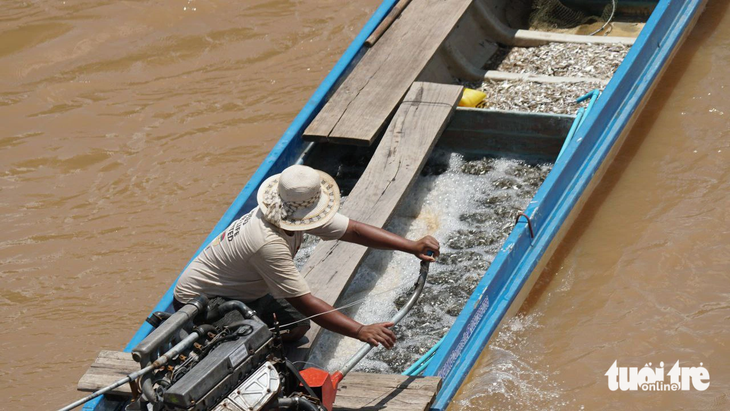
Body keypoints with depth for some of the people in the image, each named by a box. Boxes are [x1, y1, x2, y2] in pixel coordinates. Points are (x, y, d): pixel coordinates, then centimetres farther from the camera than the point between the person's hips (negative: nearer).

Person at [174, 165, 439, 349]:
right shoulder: (268, 244, -40)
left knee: (297, 327, 6)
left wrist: (412, 246, -18)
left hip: (246, 290, 9)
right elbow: (306, 304, -38)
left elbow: (353, 230, -11)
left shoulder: (297, 215, -13)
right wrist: (362, 331, -40)